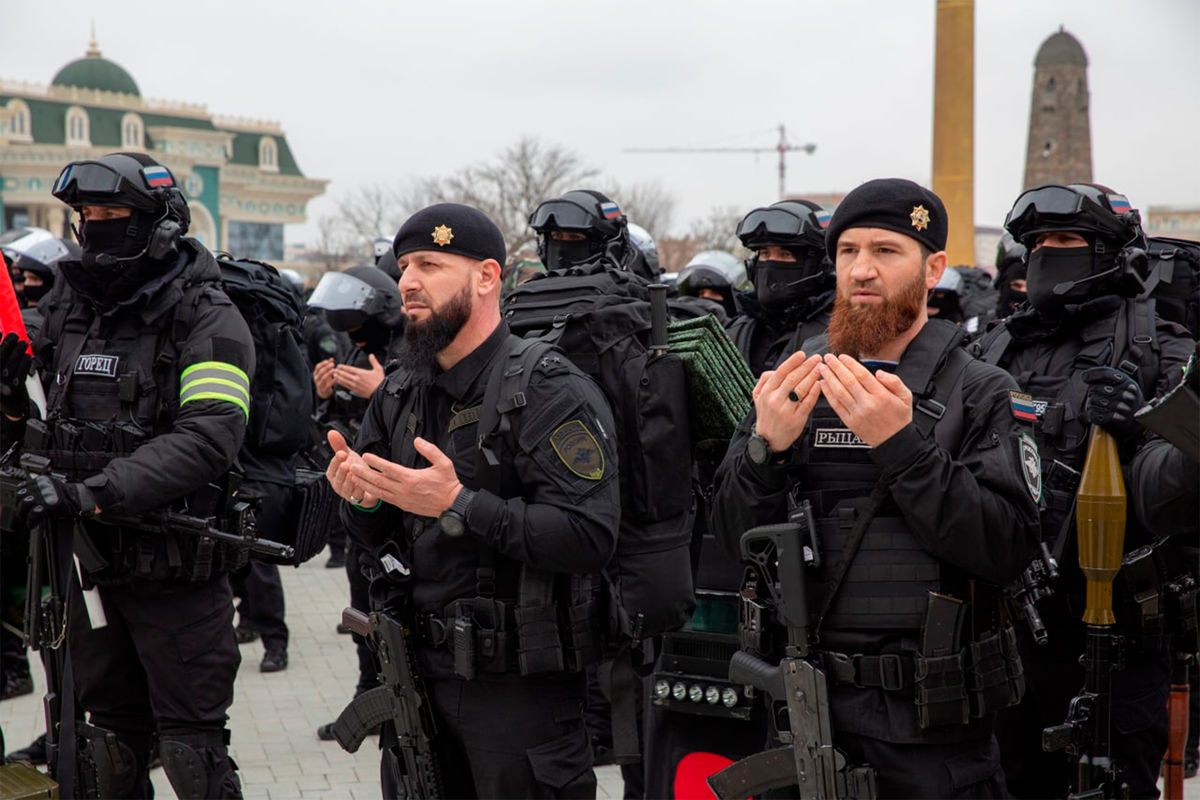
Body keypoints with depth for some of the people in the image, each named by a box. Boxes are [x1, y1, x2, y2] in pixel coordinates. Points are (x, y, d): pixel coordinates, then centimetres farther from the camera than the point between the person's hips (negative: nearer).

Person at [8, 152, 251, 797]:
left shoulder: (208, 321, -11)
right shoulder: (68, 312, 10)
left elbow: (208, 437, -26)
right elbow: (51, 422, 25)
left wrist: (90, 492, -32)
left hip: (177, 571, -6)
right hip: (92, 567, 6)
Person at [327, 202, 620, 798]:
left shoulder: (553, 393, -14)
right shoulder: (400, 395, 10)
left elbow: (591, 539, -25)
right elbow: (375, 537, 15)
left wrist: (459, 505, -27)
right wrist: (361, 500, -9)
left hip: (519, 685, -7)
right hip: (417, 673, 7)